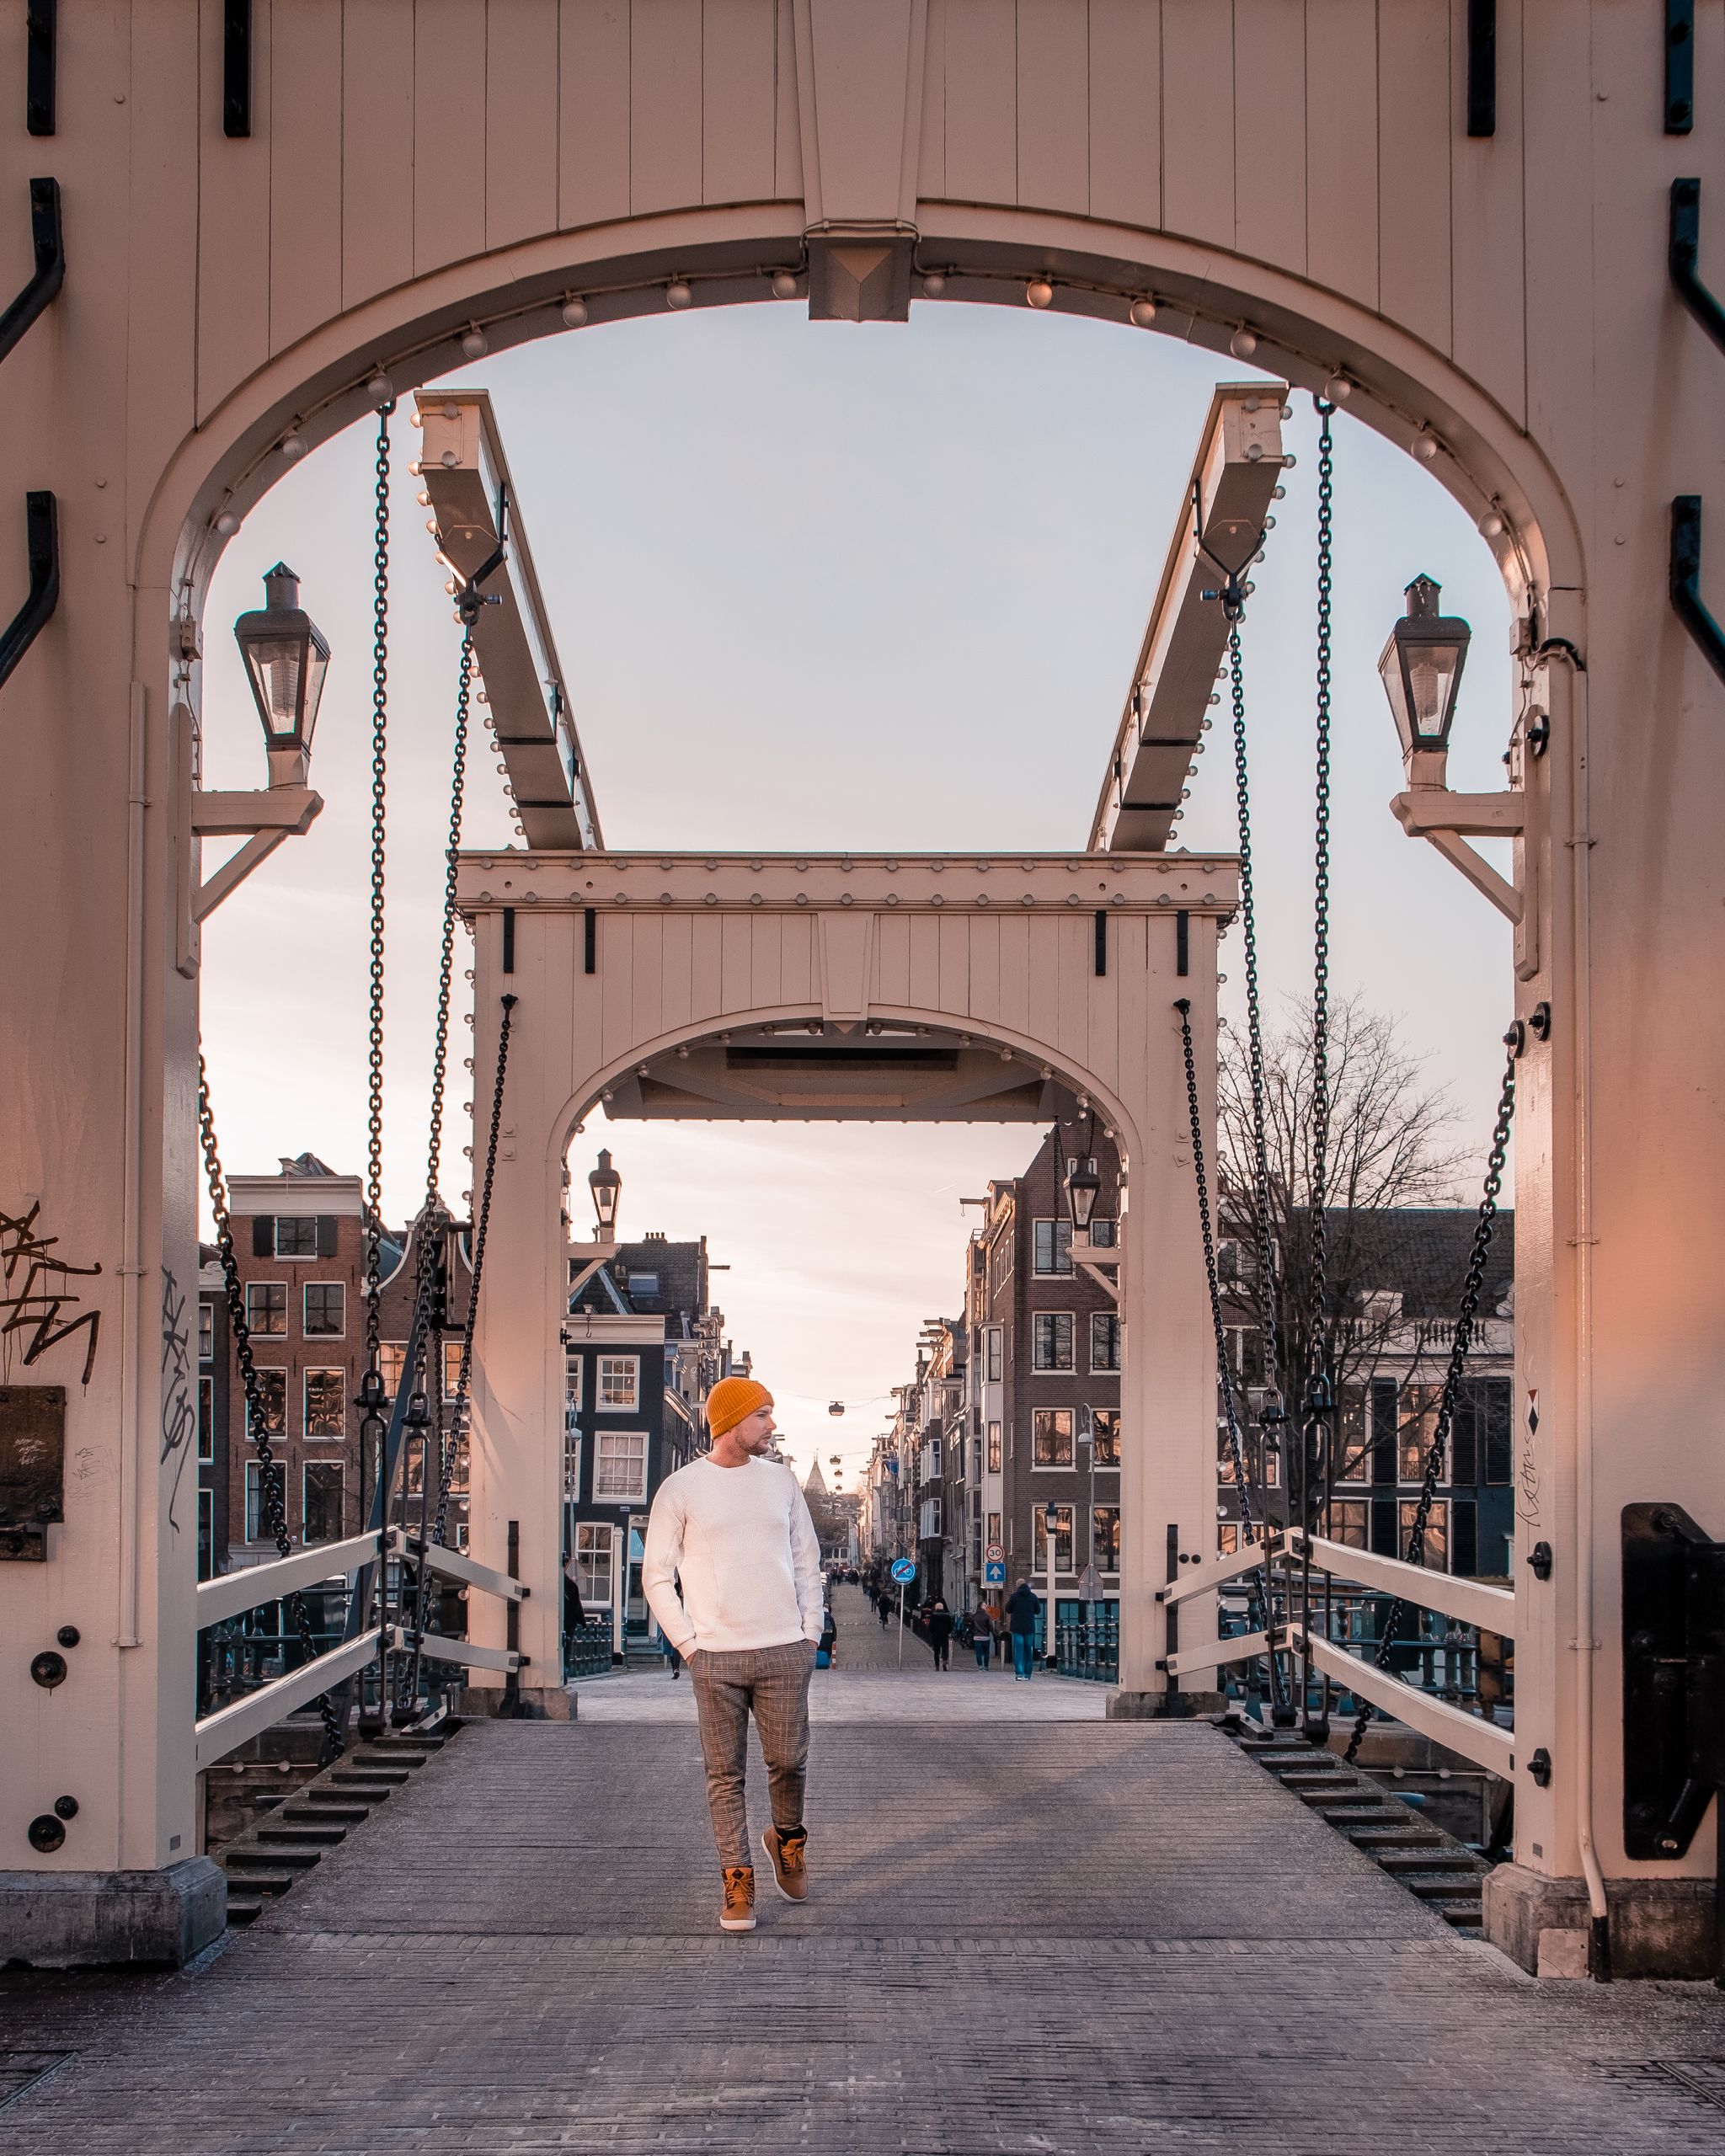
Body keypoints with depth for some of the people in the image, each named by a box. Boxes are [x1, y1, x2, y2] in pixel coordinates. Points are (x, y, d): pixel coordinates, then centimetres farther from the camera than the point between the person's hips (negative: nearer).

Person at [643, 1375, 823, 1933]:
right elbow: (657, 1575, 3)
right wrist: (688, 1644, -4)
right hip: (715, 1658, -2)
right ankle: (737, 1883, 8)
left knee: (789, 1761, 1)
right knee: (725, 1774, 1)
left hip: (784, 1651, 2)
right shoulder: (680, 1489, 0)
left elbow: (806, 1558, 17)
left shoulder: (779, 1479, 10)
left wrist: (810, 1632, 8)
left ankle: (787, 1838, 29)